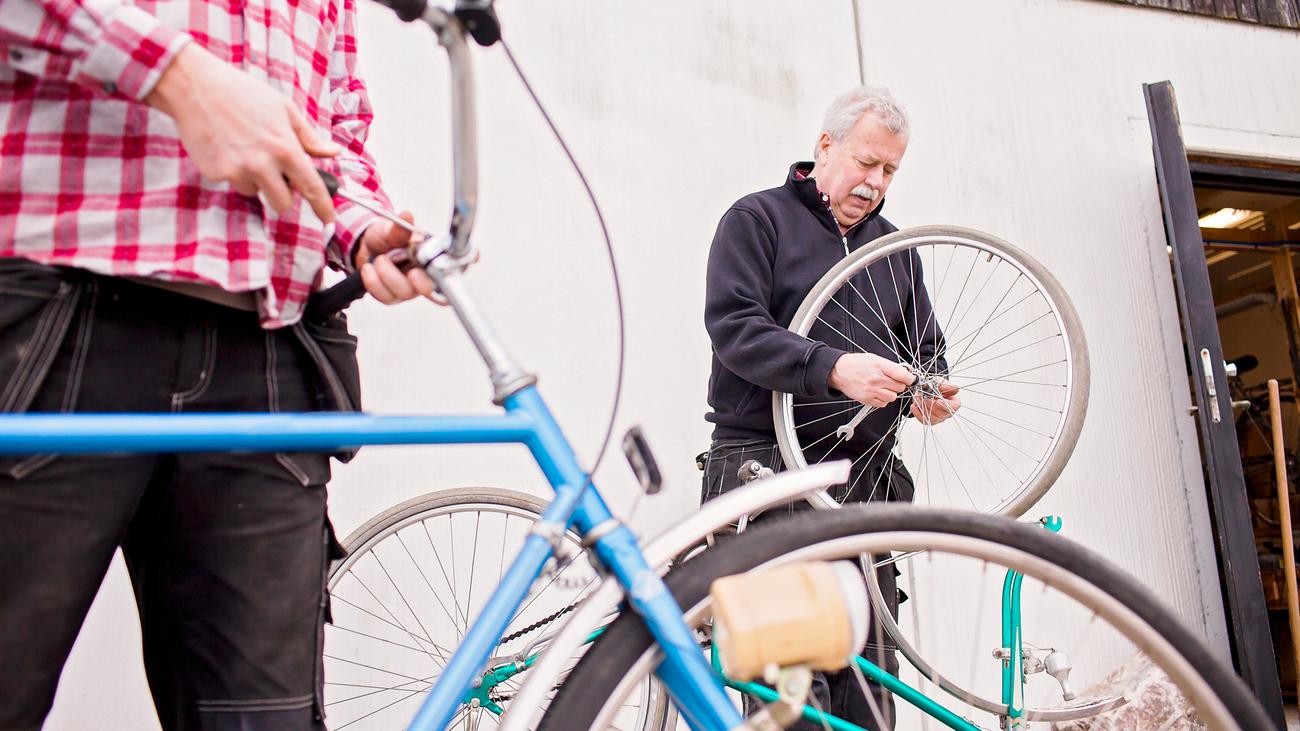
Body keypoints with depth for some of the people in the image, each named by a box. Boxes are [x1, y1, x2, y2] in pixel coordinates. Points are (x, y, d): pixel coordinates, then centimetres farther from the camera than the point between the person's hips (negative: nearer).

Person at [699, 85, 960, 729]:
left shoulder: (893, 248, 21)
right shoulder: (756, 219, 3)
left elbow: (925, 348, 24)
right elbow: (733, 326, -11)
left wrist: (927, 392, 0)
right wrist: (834, 367, -24)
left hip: (865, 476, 6)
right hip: (766, 467, -5)